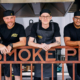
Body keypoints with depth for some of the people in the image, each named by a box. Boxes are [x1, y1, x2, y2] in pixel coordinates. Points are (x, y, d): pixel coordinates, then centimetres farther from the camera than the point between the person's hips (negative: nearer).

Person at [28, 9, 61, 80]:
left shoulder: (55, 26, -7)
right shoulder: (35, 26, -9)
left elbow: (58, 42, -8)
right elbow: (30, 42, -11)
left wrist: (49, 45, -29)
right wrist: (41, 46, -28)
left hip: (51, 53, 0)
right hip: (39, 53, 0)